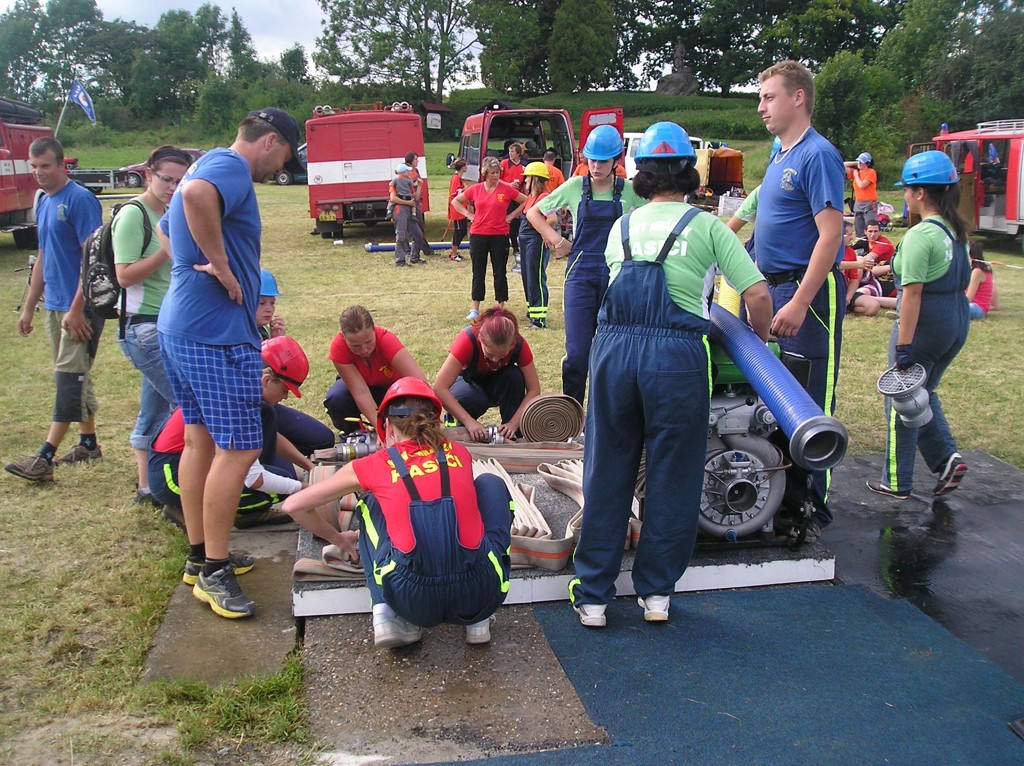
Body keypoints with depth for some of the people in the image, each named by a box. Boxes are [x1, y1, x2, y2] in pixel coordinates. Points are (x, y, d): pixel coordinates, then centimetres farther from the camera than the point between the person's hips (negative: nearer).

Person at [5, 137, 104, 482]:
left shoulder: (80, 200, -12)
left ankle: (45, 458, -7)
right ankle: (88, 444, 24)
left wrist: (76, 309, -20)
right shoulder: (43, 203, 14)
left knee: (69, 379, -6)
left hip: (80, 308, -9)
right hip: (54, 306, 9)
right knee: (76, 377, 14)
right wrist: (29, 308, 20)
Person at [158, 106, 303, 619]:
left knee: (200, 440, 16)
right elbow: (195, 194, -36)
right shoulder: (230, 167, -12)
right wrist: (220, 265, -26)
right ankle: (214, 573, 1)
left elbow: (166, 229, 34)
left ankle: (200, 555, 26)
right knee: (238, 448, -6)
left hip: (179, 327, 11)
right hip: (217, 333, -11)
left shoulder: (211, 166, 20)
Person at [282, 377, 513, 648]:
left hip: (415, 602, 0)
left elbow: (293, 505, 16)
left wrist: (339, 539, 33)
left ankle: (386, 615, 9)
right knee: (490, 482, 27)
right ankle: (478, 619, 19)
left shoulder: (374, 466, 8)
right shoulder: (459, 454, 14)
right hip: (482, 595, 1)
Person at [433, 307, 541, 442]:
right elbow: (439, 388, -40)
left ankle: (513, 436, -18)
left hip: (497, 385, 2)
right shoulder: (467, 340, -36)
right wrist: (469, 421, -46)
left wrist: (514, 423, -36)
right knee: (475, 399, -37)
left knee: (514, 376, -31)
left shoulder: (519, 345, -29)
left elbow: (534, 390, -23)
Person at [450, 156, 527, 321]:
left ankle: (501, 308, 15)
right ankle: (475, 309, 14)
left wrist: (511, 216, 0)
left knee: (500, 273, 5)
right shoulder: (475, 189, 2)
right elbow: (455, 201, 15)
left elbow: (525, 201, 5)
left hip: (500, 236, -2)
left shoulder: (506, 189, -4)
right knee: (478, 273, 7)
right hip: (478, 235, 2)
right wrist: (469, 214, 3)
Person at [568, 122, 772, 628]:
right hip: (676, 355, -3)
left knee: (607, 473, 12)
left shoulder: (621, 226, 19)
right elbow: (757, 293, 0)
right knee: (671, 477, 11)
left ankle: (593, 595, 19)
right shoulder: (706, 226, 7)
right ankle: (656, 592, 22)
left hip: (614, 347, 3)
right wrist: (760, 339, 20)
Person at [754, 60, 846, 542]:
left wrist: (799, 302, -24)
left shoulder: (817, 154, -12)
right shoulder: (780, 156, 17)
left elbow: (830, 235, -19)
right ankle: (781, 496, 25)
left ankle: (810, 510, 5)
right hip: (773, 287, 10)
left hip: (808, 289, -9)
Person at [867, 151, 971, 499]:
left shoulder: (920, 235, -18)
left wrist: (903, 344, -20)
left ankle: (896, 482, 14)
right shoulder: (958, 231, 8)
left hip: (926, 324, -9)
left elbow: (912, 293, -21)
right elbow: (961, 281, 14)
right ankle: (947, 458, 10)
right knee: (924, 392, 24)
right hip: (958, 321, 9)